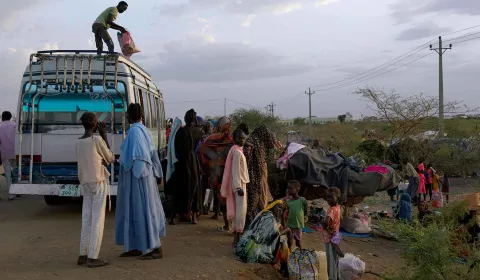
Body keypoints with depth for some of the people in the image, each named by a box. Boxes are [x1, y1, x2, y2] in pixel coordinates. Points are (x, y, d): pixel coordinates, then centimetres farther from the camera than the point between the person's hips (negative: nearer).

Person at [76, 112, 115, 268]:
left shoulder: (78, 143, 9)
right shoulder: (97, 140, -12)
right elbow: (110, 158, 1)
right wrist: (104, 135, 3)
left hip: (85, 183, 7)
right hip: (98, 182, -7)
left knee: (87, 219, 11)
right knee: (98, 220, -4)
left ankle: (83, 254, 13)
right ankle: (92, 257, -5)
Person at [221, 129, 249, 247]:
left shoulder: (239, 151, 14)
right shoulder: (237, 152, -16)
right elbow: (235, 171, -21)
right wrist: (239, 187, -25)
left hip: (240, 184, 10)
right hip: (239, 184, -10)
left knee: (238, 210, 13)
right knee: (241, 211, -10)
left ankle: (237, 237, 19)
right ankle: (237, 238, -9)